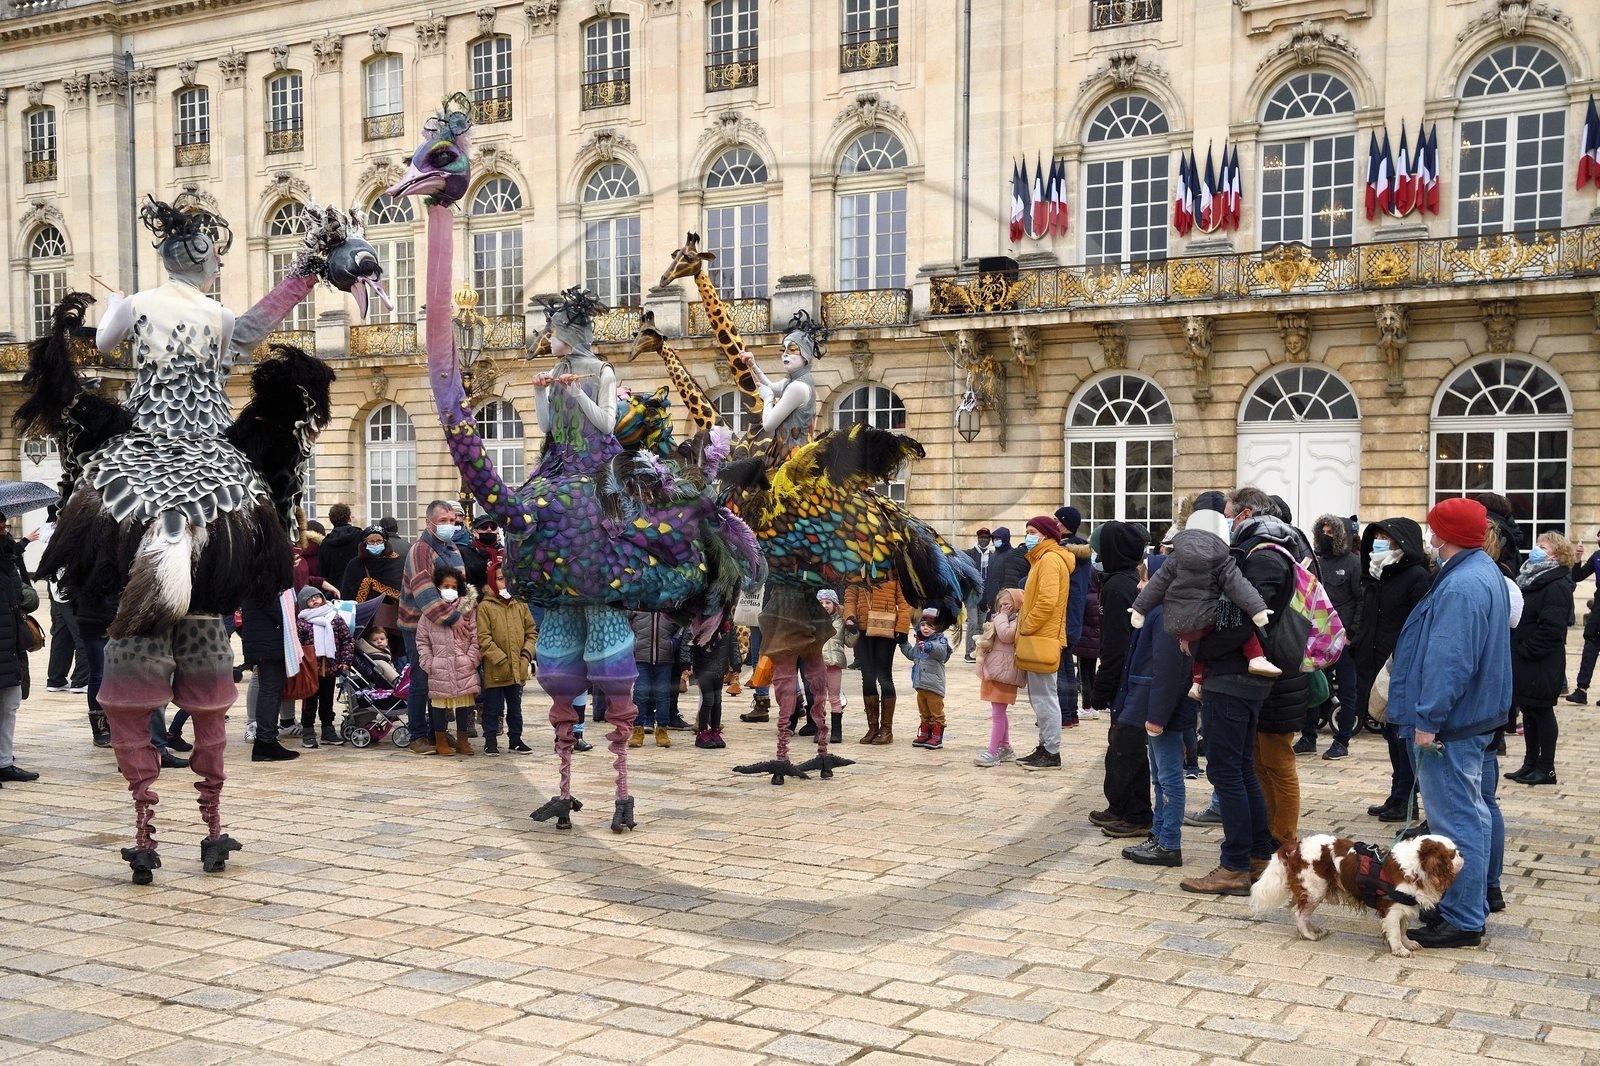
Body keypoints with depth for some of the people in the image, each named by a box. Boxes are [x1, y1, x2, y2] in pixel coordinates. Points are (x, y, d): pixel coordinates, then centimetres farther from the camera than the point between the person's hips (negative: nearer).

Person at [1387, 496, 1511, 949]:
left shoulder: (1461, 585, -22)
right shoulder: (1484, 572, 13)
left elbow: (1449, 660, -26)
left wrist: (1428, 719, -22)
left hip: (1449, 726, -11)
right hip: (1475, 717, 11)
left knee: (1456, 819, -5)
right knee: (1470, 814, 18)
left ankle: (1463, 922, 1)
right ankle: (1471, 907, 29)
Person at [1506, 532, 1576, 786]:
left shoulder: (1556, 586, -16)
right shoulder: (1530, 578, 12)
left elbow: (1551, 629, -23)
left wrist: (1526, 651, -19)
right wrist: (1514, 650, 9)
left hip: (1541, 665, -9)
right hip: (1523, 662, 9)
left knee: (1542, 713, 0)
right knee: (1528, 712, 14)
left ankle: (1546, 769, 10)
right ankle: (1530, 764, 24)